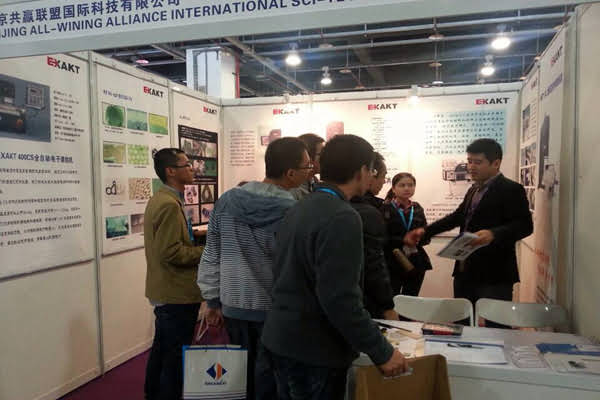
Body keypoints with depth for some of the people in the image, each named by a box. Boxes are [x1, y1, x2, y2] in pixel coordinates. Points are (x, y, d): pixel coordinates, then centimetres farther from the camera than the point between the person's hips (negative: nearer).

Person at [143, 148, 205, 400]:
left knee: (162, 349, 22)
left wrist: (196, 240, 11)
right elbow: (171, 253, -25)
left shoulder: (160, 199, 13)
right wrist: (206, 252, -15)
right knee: (177, 357, 1)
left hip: (164, 292, 11)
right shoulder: (170, 204, -21)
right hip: (178, 295, -11)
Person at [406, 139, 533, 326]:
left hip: (494, 276, -8)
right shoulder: (474, 190, 17)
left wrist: (493, 234, -34)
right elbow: (458, 216, 25)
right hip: (465, 272, 8)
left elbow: (525, 225, -17)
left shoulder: (511, 189, -9)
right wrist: (425, 231, 17)